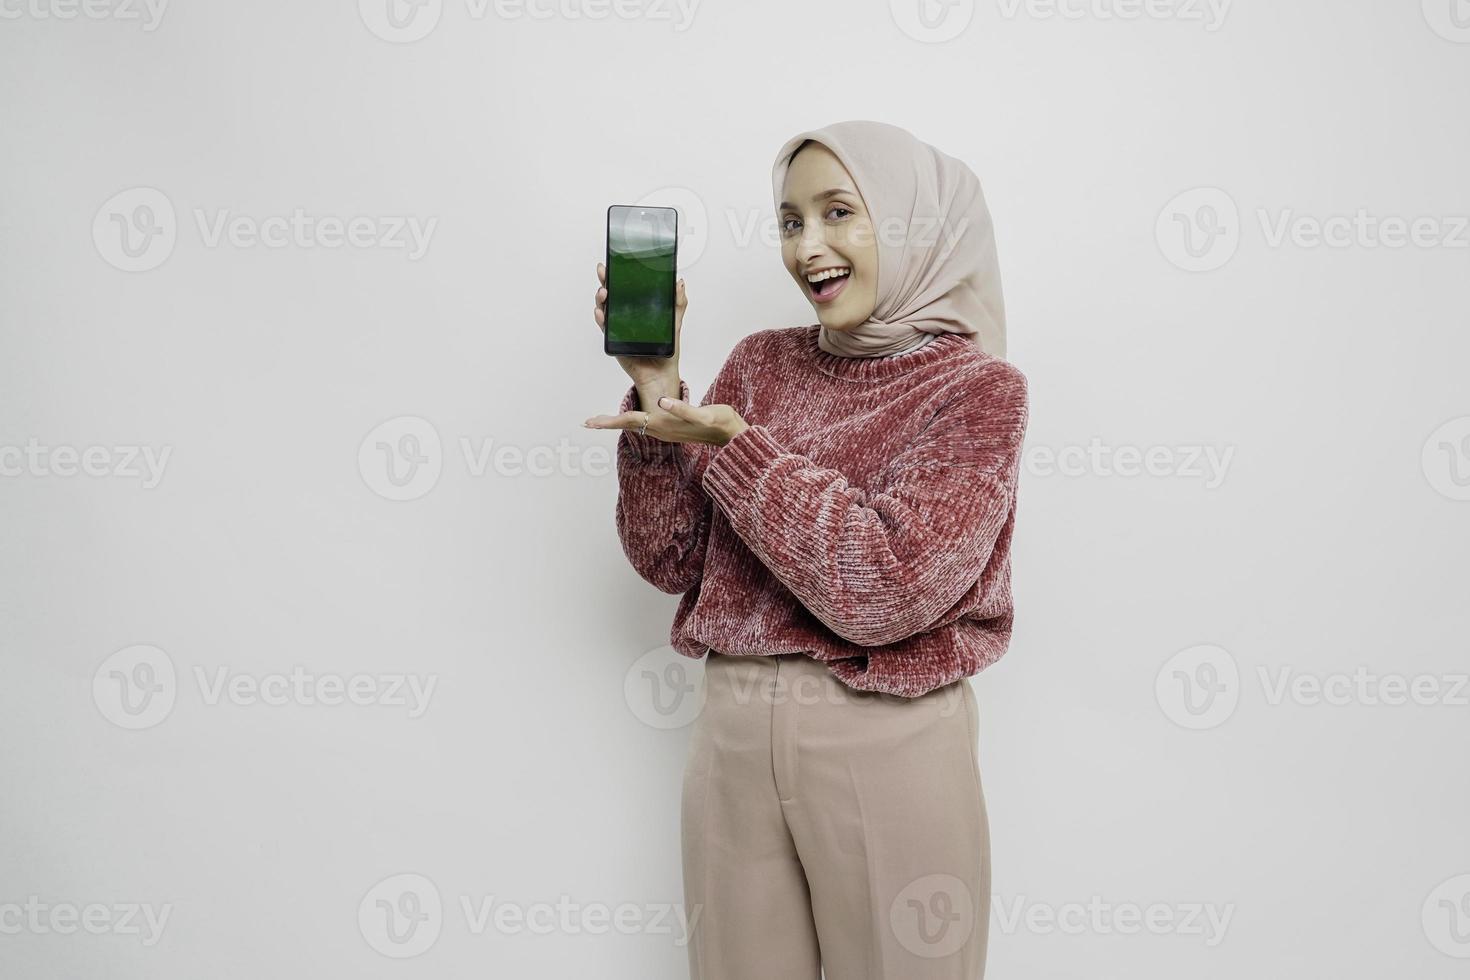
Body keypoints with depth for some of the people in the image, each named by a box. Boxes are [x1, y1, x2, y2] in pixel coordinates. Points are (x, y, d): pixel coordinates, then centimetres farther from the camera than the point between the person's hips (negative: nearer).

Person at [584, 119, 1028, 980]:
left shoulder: (977, 388, -7)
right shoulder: (762, 364, 5)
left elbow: (886, 588, -18)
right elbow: (671, 558, 2)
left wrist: (731, 448, -17)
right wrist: (657, 389, -9)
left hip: (888, 745, -4)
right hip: (732, 732, 4)